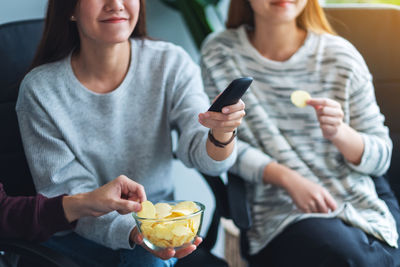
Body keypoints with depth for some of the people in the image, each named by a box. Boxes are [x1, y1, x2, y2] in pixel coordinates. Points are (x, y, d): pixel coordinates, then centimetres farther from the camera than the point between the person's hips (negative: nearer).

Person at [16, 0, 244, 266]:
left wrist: (222, 134, -43)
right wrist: (133, 231, -35)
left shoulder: (171, 63, -11)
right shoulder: (40, 90, -17)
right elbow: (69, 198, -16)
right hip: (79, 232, -2)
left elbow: (202, 156, -18)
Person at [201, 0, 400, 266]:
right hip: (280, 212, -1)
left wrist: (340, 133, -17)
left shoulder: (341, 56, 0)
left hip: (360, 202, 2)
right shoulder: (220, 55, 0)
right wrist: (288, 178, -16)